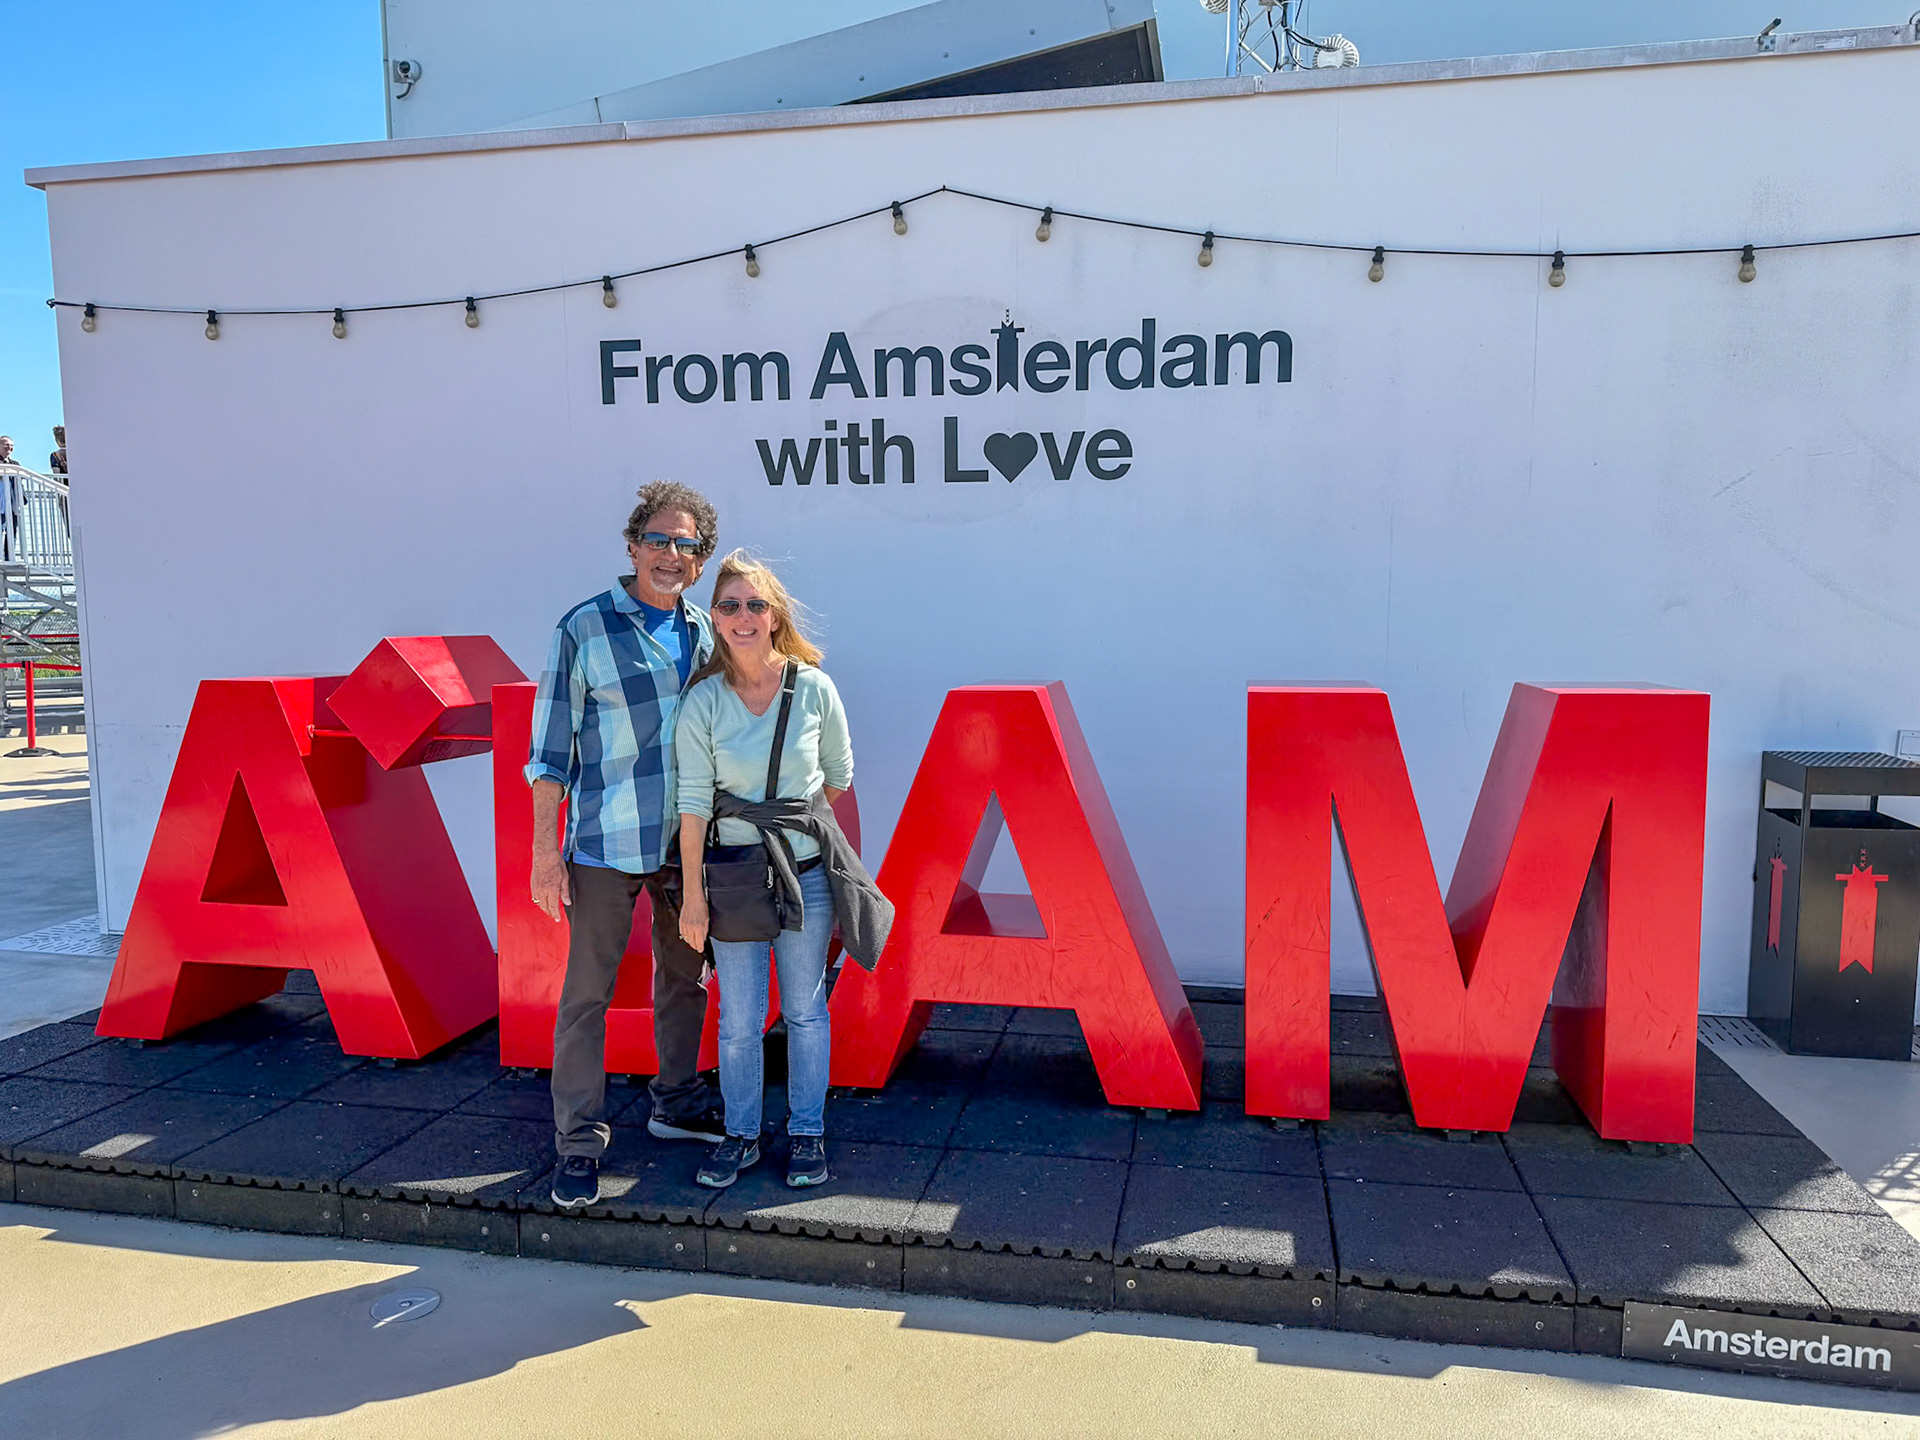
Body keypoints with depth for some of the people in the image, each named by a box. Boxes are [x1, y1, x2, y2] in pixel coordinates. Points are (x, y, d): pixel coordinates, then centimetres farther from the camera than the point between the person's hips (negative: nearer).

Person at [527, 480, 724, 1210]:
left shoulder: (702, 631, 6)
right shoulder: (584, 628, -7)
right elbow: (551, 744, -6)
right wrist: (545, 848, -10)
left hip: (686, 840, 5)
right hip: (606, 843, -5)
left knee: (685, 976, 16)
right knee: (587, 992, 1)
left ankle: (677, 1102, 33)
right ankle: (579, 1141, 13)